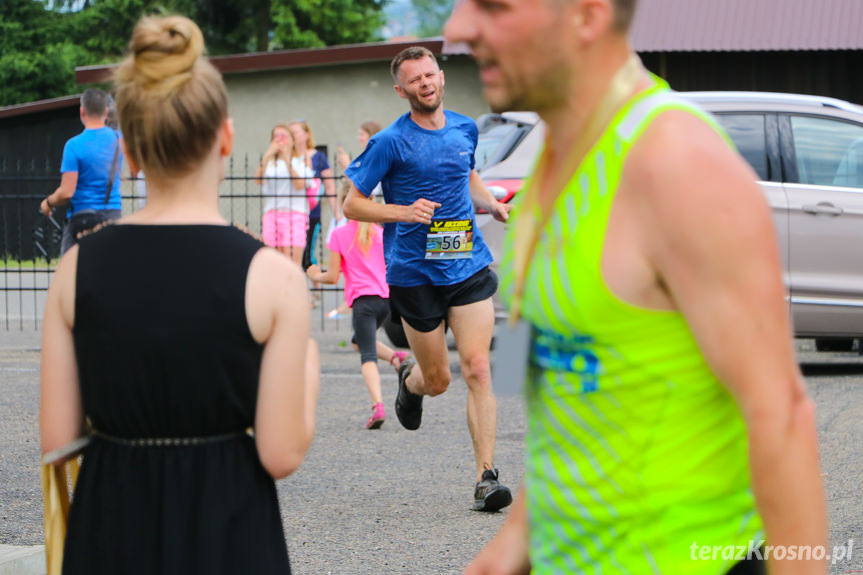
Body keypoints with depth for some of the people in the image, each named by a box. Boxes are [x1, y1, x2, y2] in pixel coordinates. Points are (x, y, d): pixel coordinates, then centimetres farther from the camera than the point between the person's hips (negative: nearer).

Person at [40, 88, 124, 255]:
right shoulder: (118, 139, 2)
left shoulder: (74, 145, -12)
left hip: (82, 217, -5)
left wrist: (48, 203, 6)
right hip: (114, 214, 5)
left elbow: (67, 192, -16)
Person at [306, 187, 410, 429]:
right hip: (387, 297, 5)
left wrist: (316, 276, 19)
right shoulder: (380, 233, 12)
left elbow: (333, 276, -1)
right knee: (359, 341, 27)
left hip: (363, 298, -5)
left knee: (368, 355, -9)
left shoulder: (339, 234, 0)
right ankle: (395, 357, 1)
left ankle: (378, 405, -27)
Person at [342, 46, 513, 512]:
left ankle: (486, 478, -8)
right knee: (438, 380, 6)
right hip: (414, 275, -3)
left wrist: (491, 203, 7)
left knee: (477, 368, -10)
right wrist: (405, 212, -20)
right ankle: (408, 379, 45)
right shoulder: (390, 142, -8)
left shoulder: (465, 129, 7)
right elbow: (352, 204, -5)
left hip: (469, 268, 3)